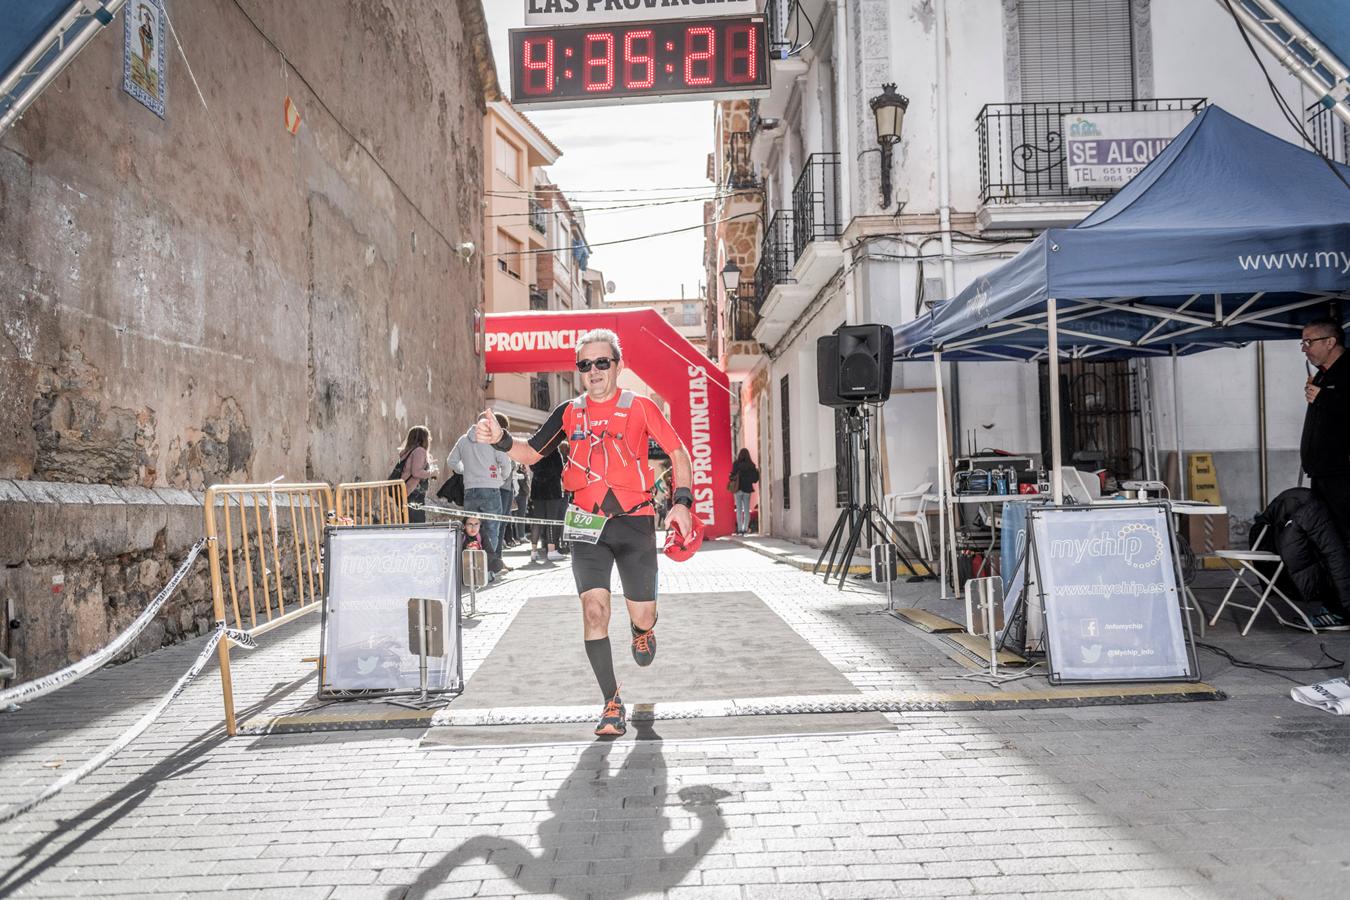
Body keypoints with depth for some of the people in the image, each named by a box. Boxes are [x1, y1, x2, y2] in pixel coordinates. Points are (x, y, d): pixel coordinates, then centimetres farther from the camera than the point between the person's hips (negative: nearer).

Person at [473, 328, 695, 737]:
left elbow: (679, 453, 3)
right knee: (594, 608, -12)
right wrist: (500, 440, -8)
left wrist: (682, 501, -9)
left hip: (635, 522, -1)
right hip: (587, 523, 1)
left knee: (642, 618, 5)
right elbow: (531, 453, 13)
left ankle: (642, 631, 46)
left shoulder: (640, 408, -1)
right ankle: (612, 704, 1)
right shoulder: (569, 413, 7)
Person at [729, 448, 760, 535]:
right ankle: (745, 529, 4)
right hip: (747, 489, 2)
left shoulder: (736, 464, -7)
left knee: (739, 509, 3)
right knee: (746, 510, 8)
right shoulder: (752, 465, -1)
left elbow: (732, 476, -9)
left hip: (738, 489, -2)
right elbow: (755, 479, 2)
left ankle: (739, 529, 0)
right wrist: (757, 472, 18)